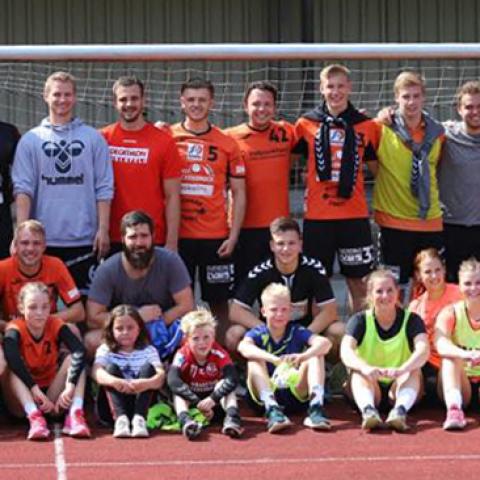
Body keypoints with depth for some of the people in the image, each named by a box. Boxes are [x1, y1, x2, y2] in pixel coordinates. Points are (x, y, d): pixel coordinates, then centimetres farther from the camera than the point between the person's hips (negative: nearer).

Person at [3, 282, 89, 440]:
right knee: (12, 369, -28)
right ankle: (34, 417, -45)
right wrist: (36, 391, -44)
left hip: (53, 397, 2)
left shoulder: (56, 325, -9)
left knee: (72, 359, -18)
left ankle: (75, 414, -35)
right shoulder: (15, 329, -15)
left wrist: (70, 387, -39)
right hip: (26, 400, -2)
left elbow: (80, 352, -26)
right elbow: (13, 359, -36)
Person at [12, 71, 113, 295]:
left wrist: (103, 229, -3)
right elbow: (22, 188, 1)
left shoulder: (93, 138, 7)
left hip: (84, 240, 0)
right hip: (43, 240, 0)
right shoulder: (30, 140, 7)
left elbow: (104, 189, 5)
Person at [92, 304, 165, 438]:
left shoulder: (148, 350, 4)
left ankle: (139, 418, -34)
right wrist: (114, 381, -42)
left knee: (147, 367, -18)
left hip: (140, 402, 0)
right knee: (111, 367, -21)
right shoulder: (105, 350, 2)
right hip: (114, 404, 0)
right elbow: (97, 373, -18)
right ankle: (120, 418, -39)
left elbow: (160, 376, -14)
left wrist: (146, 383, -39)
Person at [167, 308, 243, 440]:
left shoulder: (219, 354, -20)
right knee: (178, 393, -28)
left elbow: (232, 379, -33)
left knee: (226, 386, -27)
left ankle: (232, 417, -48)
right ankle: (185, 420, -52)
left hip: (215, 399, 0)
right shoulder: (183, 355, -21)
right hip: (191, 398, 0)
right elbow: (173, 381, -37)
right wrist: (198, 403, -44)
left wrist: (213, 398, -46)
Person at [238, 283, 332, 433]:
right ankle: (271, 409, -40)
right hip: (266, 395, -1)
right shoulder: (258, 333, 0)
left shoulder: (297, 332, 2)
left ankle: (316, 406, -31)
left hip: (297, 394, 1)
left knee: (316, 354, -14)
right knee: (254, 359, -23)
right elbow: (243, 347, -26)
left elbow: (325, 343, -17)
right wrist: (274, 359, -43)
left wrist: (302, 357, -39)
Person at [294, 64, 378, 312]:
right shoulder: (307, 124, 3)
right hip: (317, 215, 0)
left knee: (358, 280, 5)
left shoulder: (366, 125, 5)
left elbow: (376, 167, 14)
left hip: (355, 215, 1)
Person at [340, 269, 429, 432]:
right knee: (358, 372, -29)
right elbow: (346, 351, -21)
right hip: (369, 386, 0)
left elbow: (423, 350, -22)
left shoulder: (411, 320, -3)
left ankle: (400, 409, -52)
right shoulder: (360, 321, -2)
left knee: (414, 370, -28)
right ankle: (368, 410, -55)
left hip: (399, 386, 0)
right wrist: (365, 368, -44)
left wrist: (401, 370, -44)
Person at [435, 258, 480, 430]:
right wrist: (465, 355, -45)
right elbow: (440, 344, -24)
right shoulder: (451, 313, -3)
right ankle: (454, 408, -45)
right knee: (450, 356, -29)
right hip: (459, 382, 0)